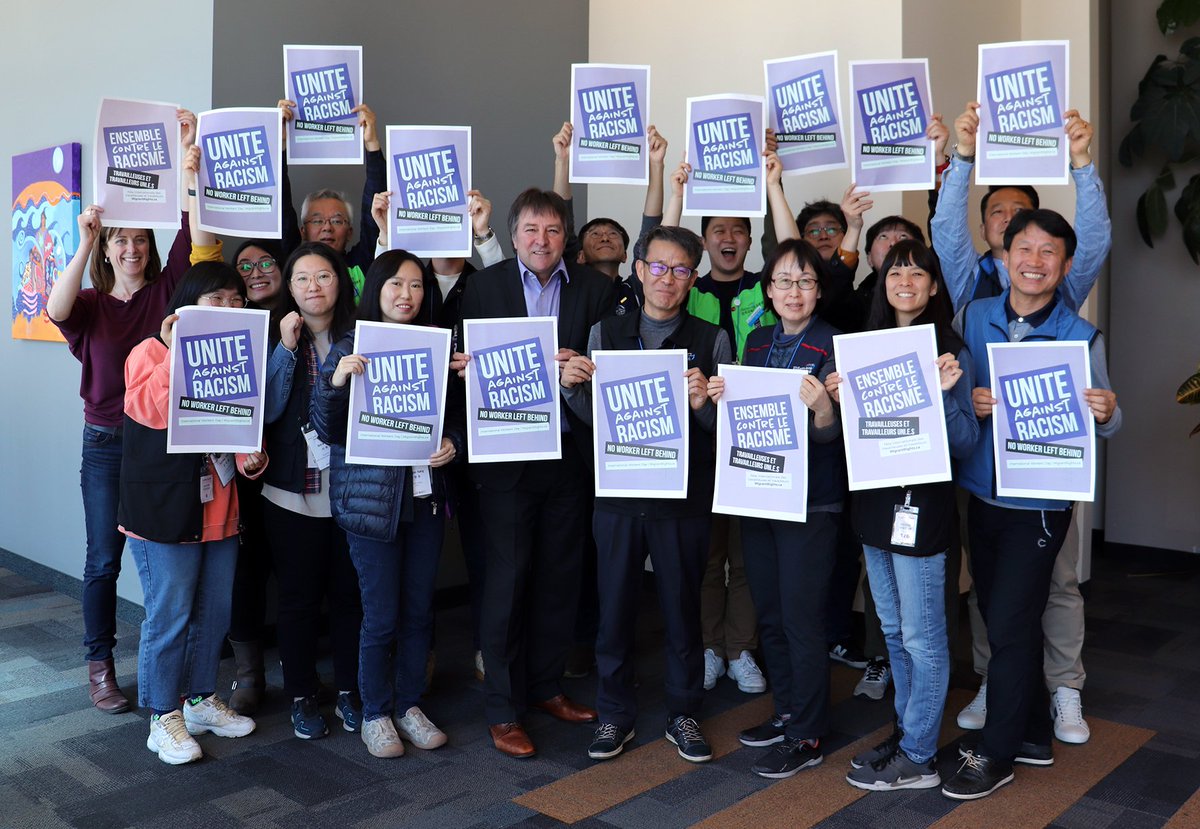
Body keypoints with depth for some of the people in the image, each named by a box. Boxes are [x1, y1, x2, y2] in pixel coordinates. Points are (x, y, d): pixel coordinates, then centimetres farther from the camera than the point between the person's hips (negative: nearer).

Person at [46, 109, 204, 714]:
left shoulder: (166, 290, 5)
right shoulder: (92, 303, 4)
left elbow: (191, 227, -6)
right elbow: (56, 310, -20)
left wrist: (188, 153, -12)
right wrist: (86, 243, -27)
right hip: (107, 443, 0)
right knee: (104, 558, 4)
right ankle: (99, 665, 19)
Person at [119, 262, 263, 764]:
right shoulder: (151, 350, -7)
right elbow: (157, 411, -23)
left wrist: (249, 459, -2)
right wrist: (177, 355, -31)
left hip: (219, 510, 7)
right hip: (164, 510, -6)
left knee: (215, 612, 14)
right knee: (169, 616, 0)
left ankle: (201, 699, 31)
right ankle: (164, 717, 15)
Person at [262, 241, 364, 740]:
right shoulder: (278, 339, 2)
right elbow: (268, 409, -10)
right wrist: (287, 348, -14)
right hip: (293, 491, -1)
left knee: (349, 593, 8)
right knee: (298, 597, 7)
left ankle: (350, 693, 25)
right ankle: (302, 697, 23)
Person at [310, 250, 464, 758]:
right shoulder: (350, 348, -5)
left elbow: (455, 413, 14)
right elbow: (327, 430, -7)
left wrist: (451, 442, -7)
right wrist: (335, 381, -23)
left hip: (425, 496, 4)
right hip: (371, 500, -4)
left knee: (419, 609, 12)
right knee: (382, 616, 3)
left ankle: (409, 704, 29)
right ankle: (375, 714, 22)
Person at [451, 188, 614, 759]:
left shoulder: (594, 288, 5)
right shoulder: (485, 286, 2)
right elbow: (466, 364, 0)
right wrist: (468, 365, -23)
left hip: (569, 451, 2)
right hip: (507, 454, -2)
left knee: (559, 577, 12)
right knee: (507, 578, 1)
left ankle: (547, 686, 30)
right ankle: (503, 709, 13)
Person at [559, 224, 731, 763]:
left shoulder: (711, 340, 1)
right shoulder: (605, 332, 7)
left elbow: (727, 428, -1)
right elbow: (593, 416, 9)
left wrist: (703, 403, -22)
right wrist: (573, 386, -11)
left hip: (684, 496, -1)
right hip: (617, 491, 2)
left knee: (682, 606, 10)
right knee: (614, 604, 10)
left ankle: (683, 714, 28)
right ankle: (615, 714, 27)